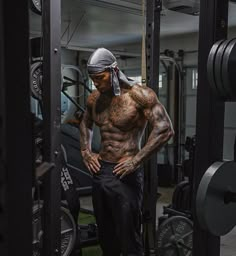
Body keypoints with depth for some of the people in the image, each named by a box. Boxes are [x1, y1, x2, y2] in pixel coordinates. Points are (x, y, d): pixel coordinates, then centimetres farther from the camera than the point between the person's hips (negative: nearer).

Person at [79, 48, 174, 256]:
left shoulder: (139, 94, -14)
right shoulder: (95, 98, 7)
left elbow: (165, 129, -21)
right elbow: (85, 124, 26)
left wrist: (136, 160, -22)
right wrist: (86, 152, 11)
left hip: (125, 175, -6)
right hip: (100, 171, 7)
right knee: (105, 237, 20)